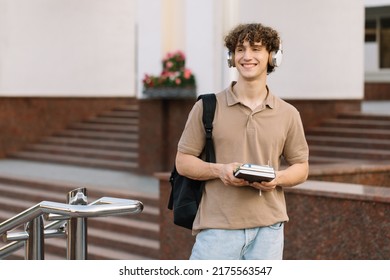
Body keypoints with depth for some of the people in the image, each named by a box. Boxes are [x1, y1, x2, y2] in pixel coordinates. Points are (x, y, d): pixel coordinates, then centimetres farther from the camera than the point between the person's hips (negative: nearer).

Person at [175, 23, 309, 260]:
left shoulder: (288, 115, 9)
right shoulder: (207, 107, 3)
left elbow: (301, 167, 15)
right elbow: (183, 161, 5)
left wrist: (277, 178, -8)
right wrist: (219, 170, -14)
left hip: (268, 228, 2)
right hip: (217, 227, -2)